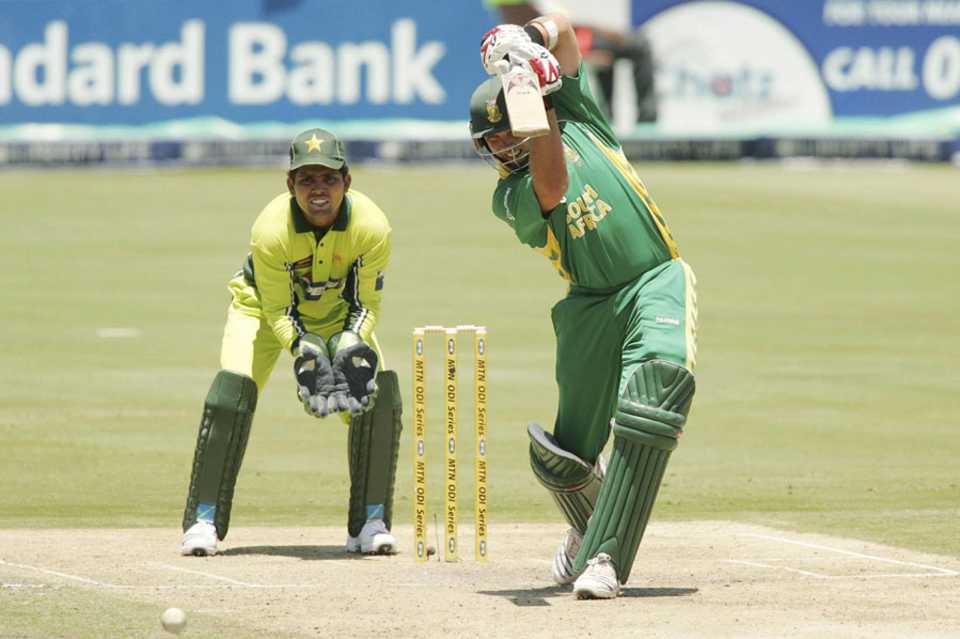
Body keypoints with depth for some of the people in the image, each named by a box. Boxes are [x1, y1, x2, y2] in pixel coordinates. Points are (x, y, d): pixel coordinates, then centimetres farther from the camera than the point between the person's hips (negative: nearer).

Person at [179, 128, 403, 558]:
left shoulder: (372, 227, -29)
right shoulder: (271, 229, -34)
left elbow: (366, 304, -16)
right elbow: (277, 312, -23)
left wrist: (352, 345, -34)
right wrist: (305, 350, -39)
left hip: (339, 314, 2)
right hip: (265, 306, -2)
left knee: (381, 398, -15)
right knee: (230, 395, -20)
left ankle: (370, 523, -2)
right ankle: (203, 522, -10)